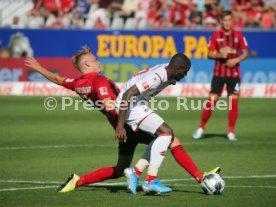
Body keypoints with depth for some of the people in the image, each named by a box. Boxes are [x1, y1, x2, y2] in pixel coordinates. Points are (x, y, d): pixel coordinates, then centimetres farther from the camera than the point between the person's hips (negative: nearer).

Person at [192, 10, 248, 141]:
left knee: (234, 101, -5)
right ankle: (201, 128, 9)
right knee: (211, 101, -4)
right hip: (219, 73, 0)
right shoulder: (216, 36, 2)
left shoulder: (238, 36, 2)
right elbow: (210, 54, 4)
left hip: (234, 73, 0)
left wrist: (236, 60, -13)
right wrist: (220, 55, -15)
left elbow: (245, 53, 5)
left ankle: (231, 132, 4)